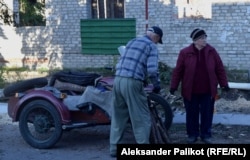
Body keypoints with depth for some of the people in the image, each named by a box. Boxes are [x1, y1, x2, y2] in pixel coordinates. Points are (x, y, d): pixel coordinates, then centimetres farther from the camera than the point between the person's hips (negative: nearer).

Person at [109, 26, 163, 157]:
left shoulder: (131, 42, 23)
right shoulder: (151, 46, 2)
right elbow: (152, 70, -9)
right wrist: (157, 85, 6)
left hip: (118, 80, 7)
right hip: (132, 82, -7)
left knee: (118, 116, 16)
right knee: (141, 118, 4)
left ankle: (114, 148, 20)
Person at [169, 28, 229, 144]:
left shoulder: (211, 51, 0)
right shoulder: (185, 52, -6)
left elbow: (220, 69, 4)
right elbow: (178, 71, -3)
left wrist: (224, 83, 2)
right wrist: (173, 86, -5)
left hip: (207, 91, 1)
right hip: (190, 91, -1)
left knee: (207, 114, 8)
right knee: (192, 114, 9)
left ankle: (206, 135, 22)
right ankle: (192, 134, 23)